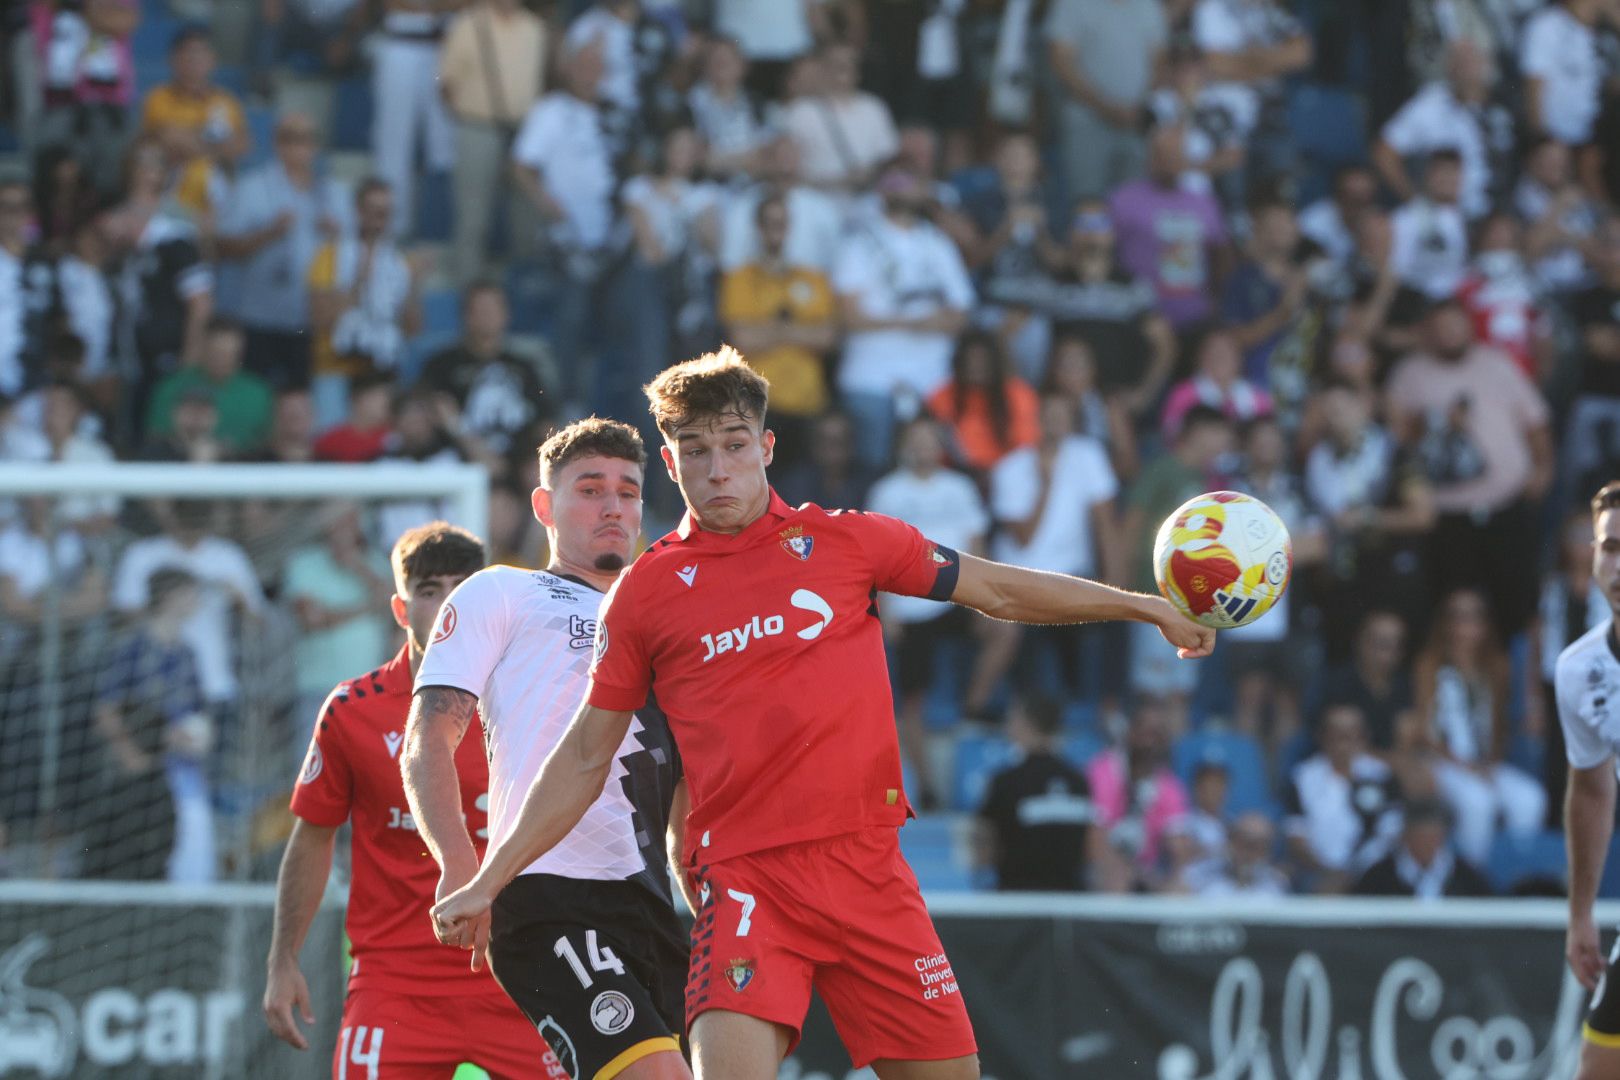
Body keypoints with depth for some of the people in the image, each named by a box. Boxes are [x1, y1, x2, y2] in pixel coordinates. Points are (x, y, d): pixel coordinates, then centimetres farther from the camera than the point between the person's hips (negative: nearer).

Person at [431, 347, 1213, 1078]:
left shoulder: (842, 541, 7)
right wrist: (489, 880, 7)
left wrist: (1148, 608, 18)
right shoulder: (645, 593, 5)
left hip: (867, 862, 2)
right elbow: (585, 758, 11)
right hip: (745, 876, -2)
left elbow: (996, 589, 16)